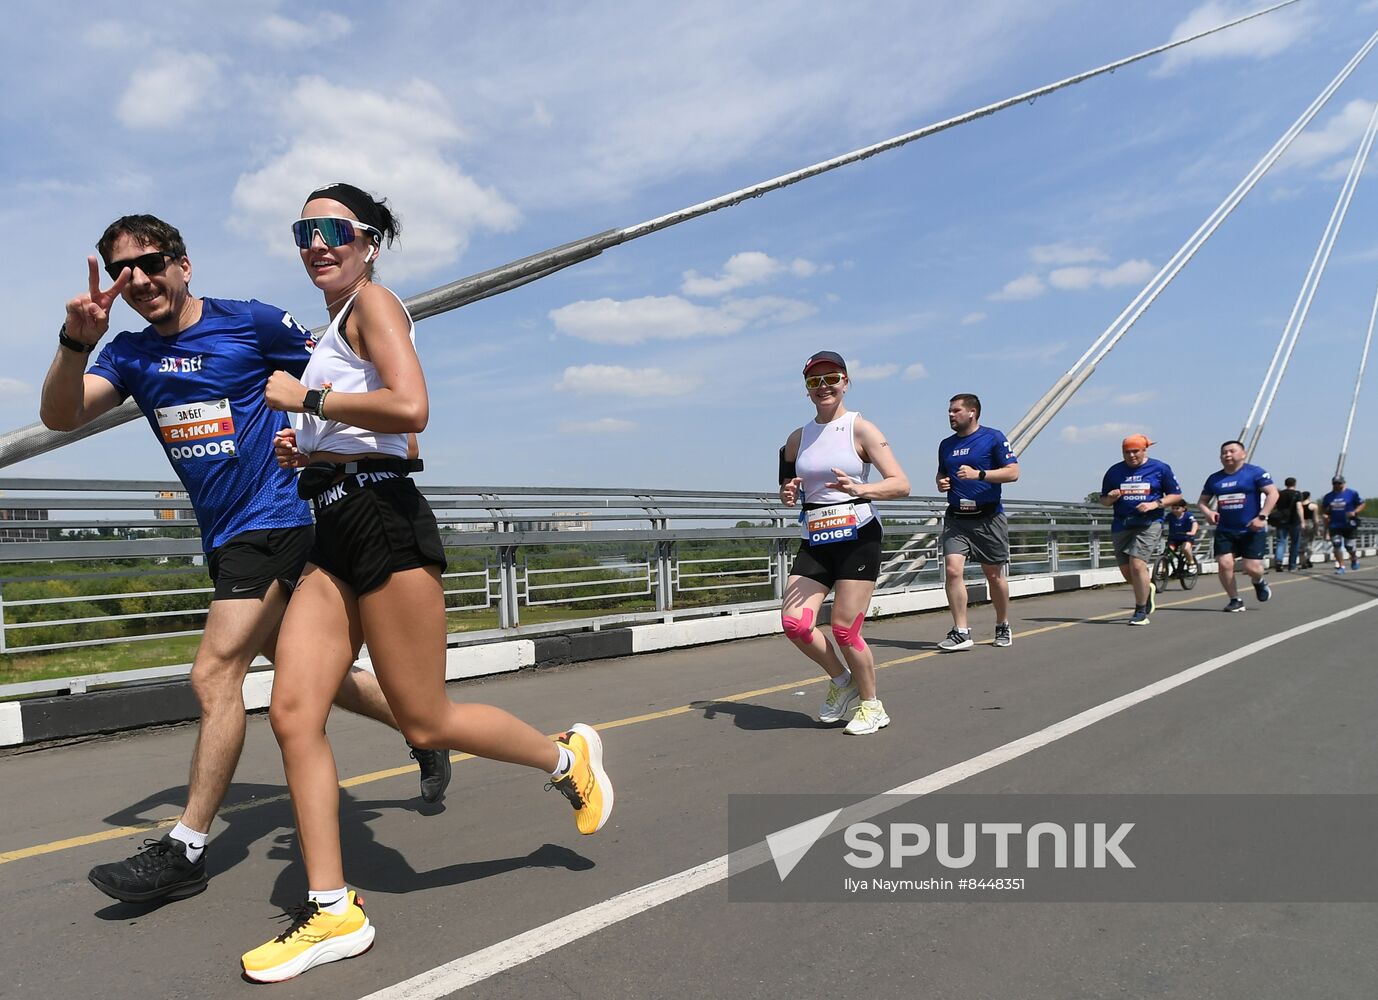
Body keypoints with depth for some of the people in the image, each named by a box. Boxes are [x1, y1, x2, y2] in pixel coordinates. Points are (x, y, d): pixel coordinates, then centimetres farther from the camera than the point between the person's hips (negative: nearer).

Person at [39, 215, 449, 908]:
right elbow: (59, 416, -5)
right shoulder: (129, 354, 10)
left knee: (215, 674, -11)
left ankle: (185, 851, -1)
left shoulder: (251, 323, -6)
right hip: (226, 539, 7)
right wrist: (76, 340, -22)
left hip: (278, 518, -7)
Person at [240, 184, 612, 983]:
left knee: (425, 722, -1)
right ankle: (334, 912, 8)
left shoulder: (372, 301, -3)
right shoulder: (337, 327, 24)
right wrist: (311, 451, 16)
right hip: (335, 536, 9)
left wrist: (306, 398, -12)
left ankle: (567, 757, 22)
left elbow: (411, 411, -21)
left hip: (383, 523, -9)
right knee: (294, 714, -1)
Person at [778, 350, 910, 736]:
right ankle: (841, 680, 19)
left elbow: (901, 484, -10)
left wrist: (860, 488, -28)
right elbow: (789, 486, 23)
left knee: (844, 629, -5)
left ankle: (871, 705, 21)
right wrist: (788, 494, -1)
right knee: (794, 622, -9)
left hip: (857, 539, -5)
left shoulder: (860, 428, -3)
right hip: (814, 543, 5)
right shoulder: (798, 438, 11)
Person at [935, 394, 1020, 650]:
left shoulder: (994, 437, -2)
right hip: (955, 518, 4)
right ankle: (961, 632, -9)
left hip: (988, 517, -3)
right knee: (952, 570, -13)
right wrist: (941, 482, 4)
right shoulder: (946, 444, 14)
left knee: (994, 574, 8)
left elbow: (1013, 472, -8)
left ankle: (1003, 627, 28)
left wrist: (978, 474, -19)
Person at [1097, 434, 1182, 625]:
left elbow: (1176, 495, 7)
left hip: (1149, 523, -3)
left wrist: (1155, 504, -9)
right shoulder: (1114, 471, 7)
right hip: (1121, 525, 4)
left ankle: (1141, 612, -3)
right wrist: (1111, 498, -9)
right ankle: (1147, 588, 40)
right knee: (1126, 570, 5)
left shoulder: (1160, 468, 2)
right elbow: (1103, 500, 14)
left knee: (1137, 565, -17)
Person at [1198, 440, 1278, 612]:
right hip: (1225, 531, 3)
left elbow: (1273, 493, -8)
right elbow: (1202, 501, 15)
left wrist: (1262, 516, -17)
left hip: (1252, 529, -3)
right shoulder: (1214, 478, 10)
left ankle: (1259, 582, 31)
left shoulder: (1255, 472, -3)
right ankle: (1235, 600, 7)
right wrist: (1207, 512, -7)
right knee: (1224, 564, -10)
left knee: (1251, 567, -7)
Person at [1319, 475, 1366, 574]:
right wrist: (1326, 515, 0)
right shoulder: (1328, 496, 6)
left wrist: (1354, 512, -17)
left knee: (1349, 546, 3)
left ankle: (1354, 559, 36)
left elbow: (1361, 505, 0)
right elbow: (1323, 508, 19)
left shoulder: (1352, 494, -4)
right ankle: (1341, 566, 2)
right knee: (1337, 545, -7)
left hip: (1349, 525, -2)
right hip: (1334, 525, 2)